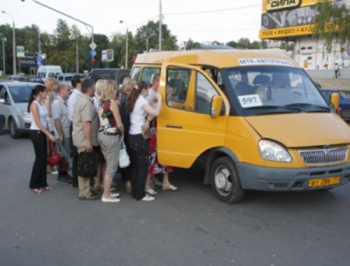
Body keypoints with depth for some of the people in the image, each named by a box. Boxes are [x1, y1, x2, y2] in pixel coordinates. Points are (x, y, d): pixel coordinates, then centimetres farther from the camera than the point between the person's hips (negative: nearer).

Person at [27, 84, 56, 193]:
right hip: (36, 133, -8)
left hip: (42, 133, 8)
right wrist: (49, 135, -20)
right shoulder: (34, 104, -15)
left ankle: (42, 183, 17)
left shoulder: (42, 104, 11)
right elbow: (38, 123, -19)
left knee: (44, 158, 9)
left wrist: (48, 133, 8)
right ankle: (34, 184, 7)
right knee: (40, 158, -3)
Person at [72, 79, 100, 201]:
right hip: (85, 140, -10)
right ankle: (85, 193, 1)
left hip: (81, 139, 10)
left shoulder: (80, 100, 15)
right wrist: (89, 142, -24)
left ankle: (84, 191, 24)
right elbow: (87, 123, -24)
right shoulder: (87, 103, -18)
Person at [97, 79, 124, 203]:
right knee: (112, 166, 1)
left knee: (108, 164, 19)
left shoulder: (100, 102, 8)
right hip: (111, 136, -8)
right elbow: (119, 124, -15)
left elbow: (102, 119, 6)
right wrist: (122, 133, 3)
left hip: (102, 135, 8)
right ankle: (106, 195, 5)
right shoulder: (113, 103, -14)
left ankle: (107, 191, 26)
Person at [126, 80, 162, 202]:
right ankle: (140, 194, 1)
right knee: (143, 166, -2)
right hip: (140, 137, -9)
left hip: (132, 136, 9)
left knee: (135, 166, 14)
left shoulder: (132, 101, 13)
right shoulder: (142, 101, -13)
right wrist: (159, 99, -10)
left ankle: (134, 192, 19)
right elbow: (155, 113, -21)